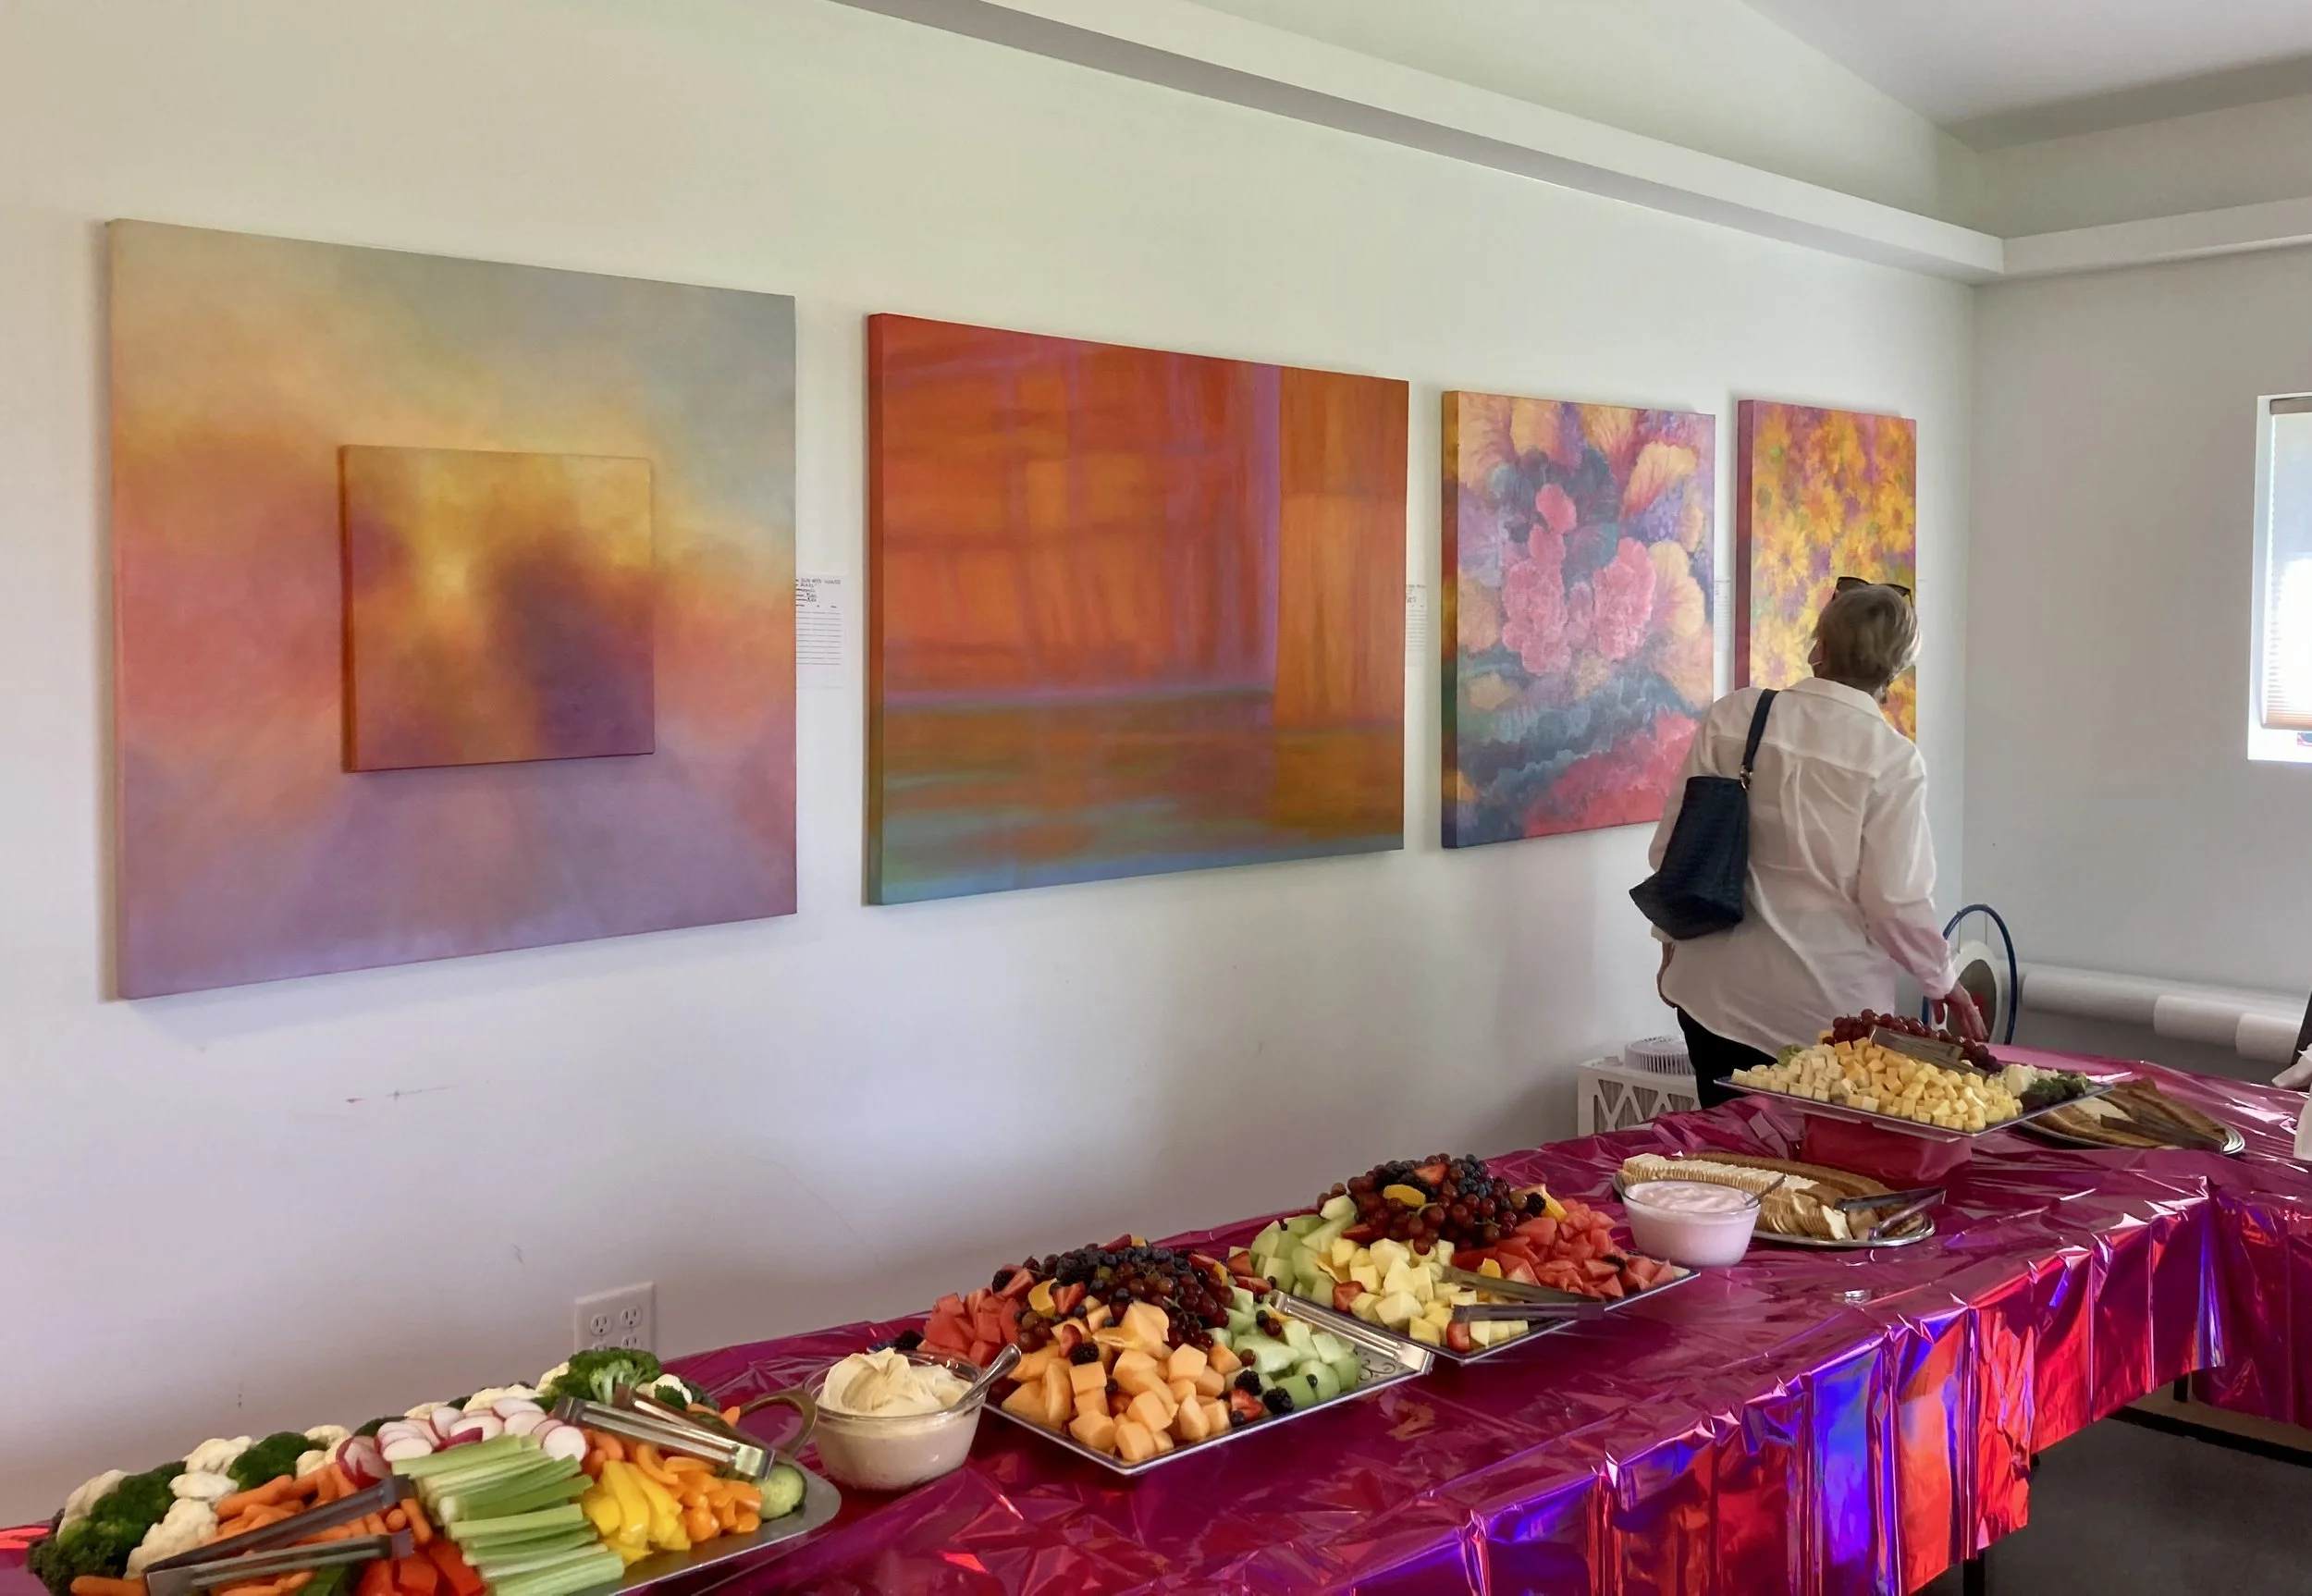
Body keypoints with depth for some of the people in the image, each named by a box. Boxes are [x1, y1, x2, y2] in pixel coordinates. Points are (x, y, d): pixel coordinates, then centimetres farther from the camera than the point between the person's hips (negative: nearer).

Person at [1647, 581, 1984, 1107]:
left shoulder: (1731, 717, -3)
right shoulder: (1891, 759, -11)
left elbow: (1674, 845, 3)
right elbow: (1896, 901, -10)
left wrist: (1674, 943, 18)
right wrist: (1944, 982, 8)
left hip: (1715, 989, 3)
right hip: (1825, 1006, -3)